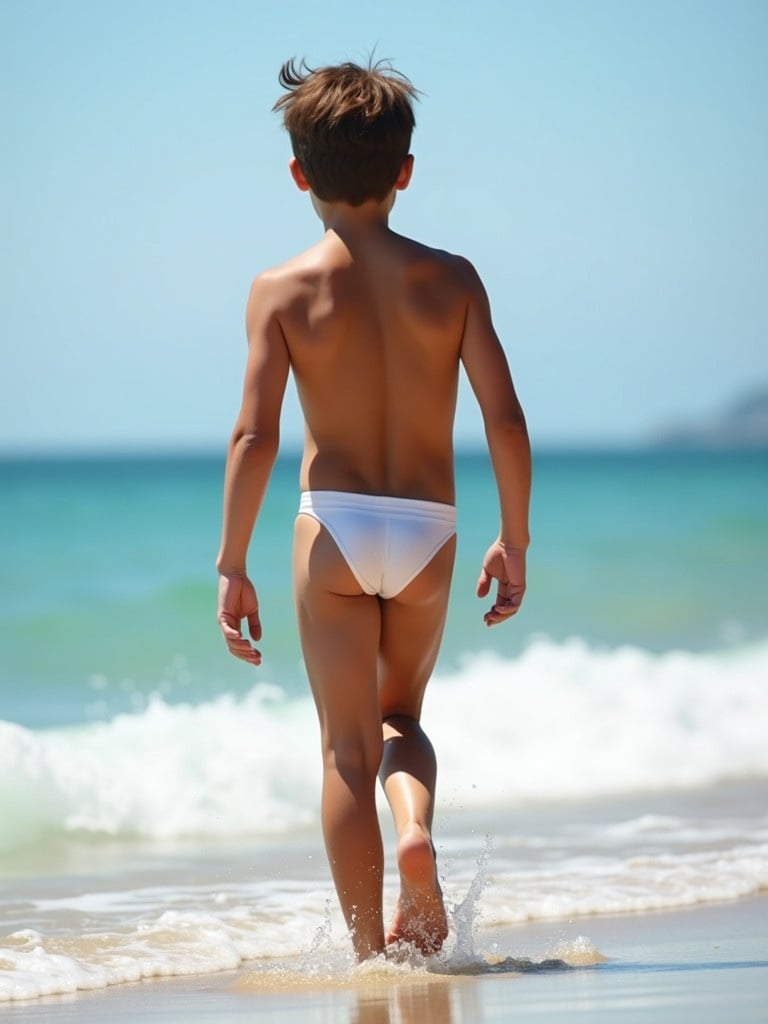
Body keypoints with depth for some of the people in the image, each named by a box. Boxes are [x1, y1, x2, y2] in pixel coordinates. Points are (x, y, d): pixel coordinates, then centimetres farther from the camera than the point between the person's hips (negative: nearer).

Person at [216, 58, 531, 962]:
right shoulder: (449, 279, 1)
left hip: (334, 524, -2)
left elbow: (255, 436, -9)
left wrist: (231, 566, -3)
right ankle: (417, 830, -8)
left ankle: (369, 950, 4)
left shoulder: (283, 289, -3)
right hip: (428, 529, 2)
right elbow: (505, 418, -4)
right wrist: (514, 540, 7)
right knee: (399, 717, 23)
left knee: (347, 747, 6)